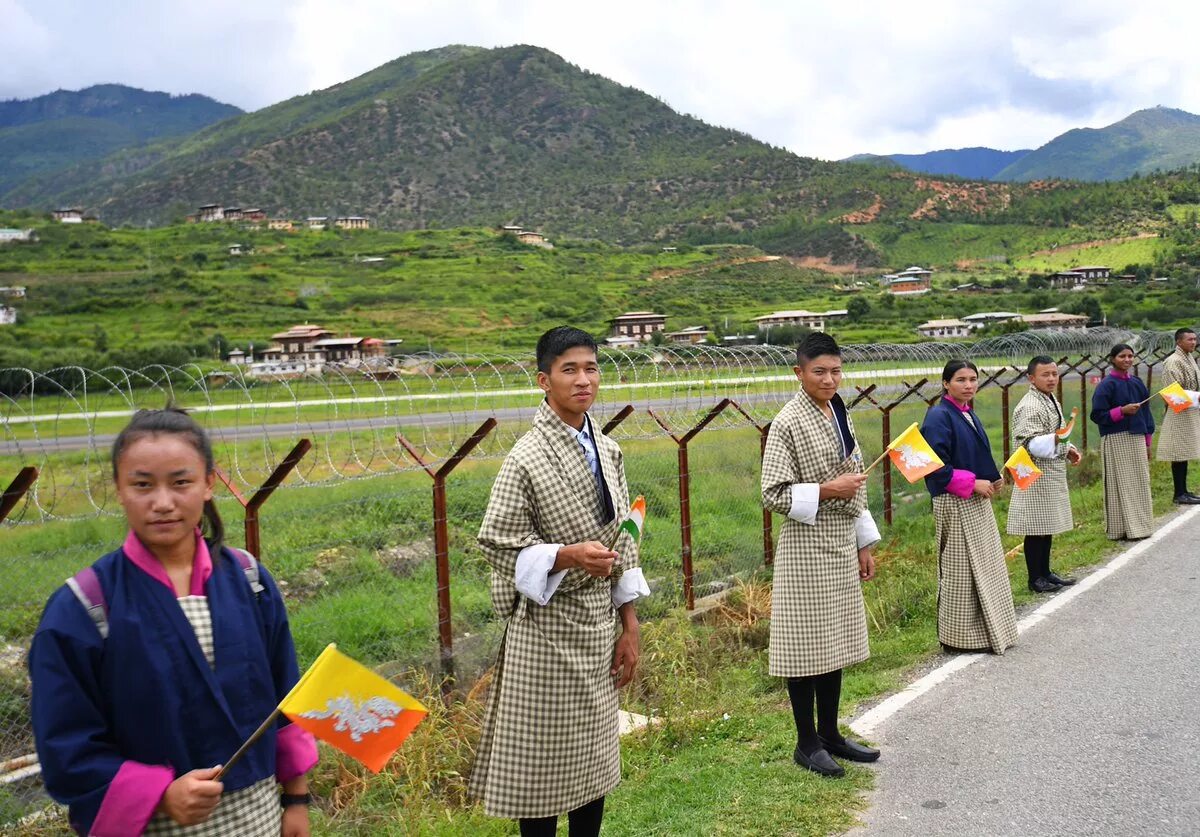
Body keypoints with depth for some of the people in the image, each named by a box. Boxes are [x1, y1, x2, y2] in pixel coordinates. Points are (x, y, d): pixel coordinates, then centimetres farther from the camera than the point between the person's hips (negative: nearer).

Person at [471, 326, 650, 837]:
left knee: (595, 755, 15)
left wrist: (630, 627, 8)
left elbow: (623, 543, 9)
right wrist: (567, 556, -27)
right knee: (543, 757, 5)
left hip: (598, 621, 6)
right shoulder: (526, 458, -14)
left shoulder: (607, 451, 5)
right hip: (547, 624, -6)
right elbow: (498, 543, -13)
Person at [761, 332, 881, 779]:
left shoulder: (839, 416, 11)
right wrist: (826, 490, -21)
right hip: (806, 547, -8)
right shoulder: (788, 423, -13)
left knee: (836, 641, 14)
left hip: (842, 546, 8)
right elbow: (773, 494, -16)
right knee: (807, 643, 1)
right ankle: (807, 742, 15)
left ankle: (830, 733, 27)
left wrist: (865, 544, 15)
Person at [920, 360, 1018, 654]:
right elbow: (937, 468, -21)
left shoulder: (968, 414, 12)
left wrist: (993, 479, 3)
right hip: (955, 505, -9)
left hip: (977, 503, 9)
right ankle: (961, 638, 10)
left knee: (986, 567, 15)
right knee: (960, 571, -1)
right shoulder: (939, 417, -15)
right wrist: (973, 483, -18)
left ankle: (990, 630, 26)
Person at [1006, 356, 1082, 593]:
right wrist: (1055, 440, -37)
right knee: (1036, 529, -2)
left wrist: (1068, 450, 12)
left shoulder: (1051, 400, 13)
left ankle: (1045, 572, 25)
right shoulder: (1029, 407, -19)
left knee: (1048, 527, 16)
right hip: (1037, 476, -10)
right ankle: (1035, 578, 7)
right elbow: (1031, 444, -24)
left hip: (1053, 474, 10)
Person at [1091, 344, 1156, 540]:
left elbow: (1145, 412, 15)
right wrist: (1122, 411, -22)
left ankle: (1139, 526, 18)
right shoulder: (1106, 385, -9)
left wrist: (1147, 441, 14)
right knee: (1121, 485, -2)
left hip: (1136, 438, 6)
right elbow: (1098, 415, -11)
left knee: (1139, 483, 9)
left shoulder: (1137, 383, 10)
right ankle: (1122, 529, 5)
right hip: (1116, 441, -6)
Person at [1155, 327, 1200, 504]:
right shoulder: (1173, 362, -15)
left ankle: (1183, 492, 17)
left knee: (1185, 454, 12)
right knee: (1179, 454, -5)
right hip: (1180, 413, -9)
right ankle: (1179, 494, -1)